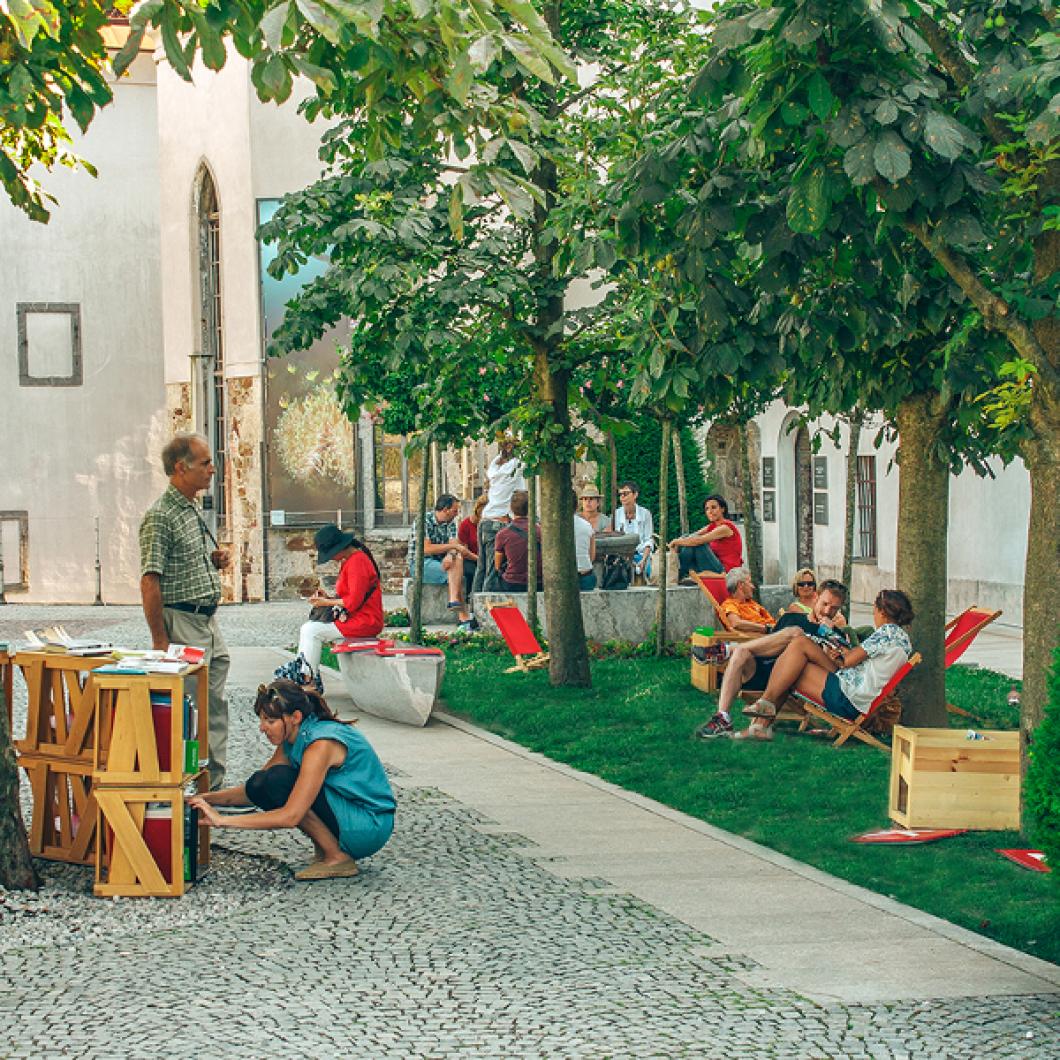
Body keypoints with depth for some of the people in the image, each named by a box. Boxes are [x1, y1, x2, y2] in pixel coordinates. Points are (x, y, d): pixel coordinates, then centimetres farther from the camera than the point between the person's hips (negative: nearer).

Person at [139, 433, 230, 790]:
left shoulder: (193, 511, 15)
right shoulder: (160, 516, -14)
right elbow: (150, 582, -17)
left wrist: (215, 561, 6)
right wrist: (160, 641, -20)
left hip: (209, 622, 9)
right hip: (182, 622, -9)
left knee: (215, 706, 12)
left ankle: (214, 785, 20)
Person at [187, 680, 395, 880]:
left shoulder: (321, 744, -25)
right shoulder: (293, 738, 3)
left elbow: (291, 816, -30)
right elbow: (253, 791, 9)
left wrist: (223, 820, -29)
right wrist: (208, 799, -8)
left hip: (371, 826, -9)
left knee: (279, 780, -23)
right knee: (258, 784, -6)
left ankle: (338, 858, -12)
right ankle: (324, 849, 5)